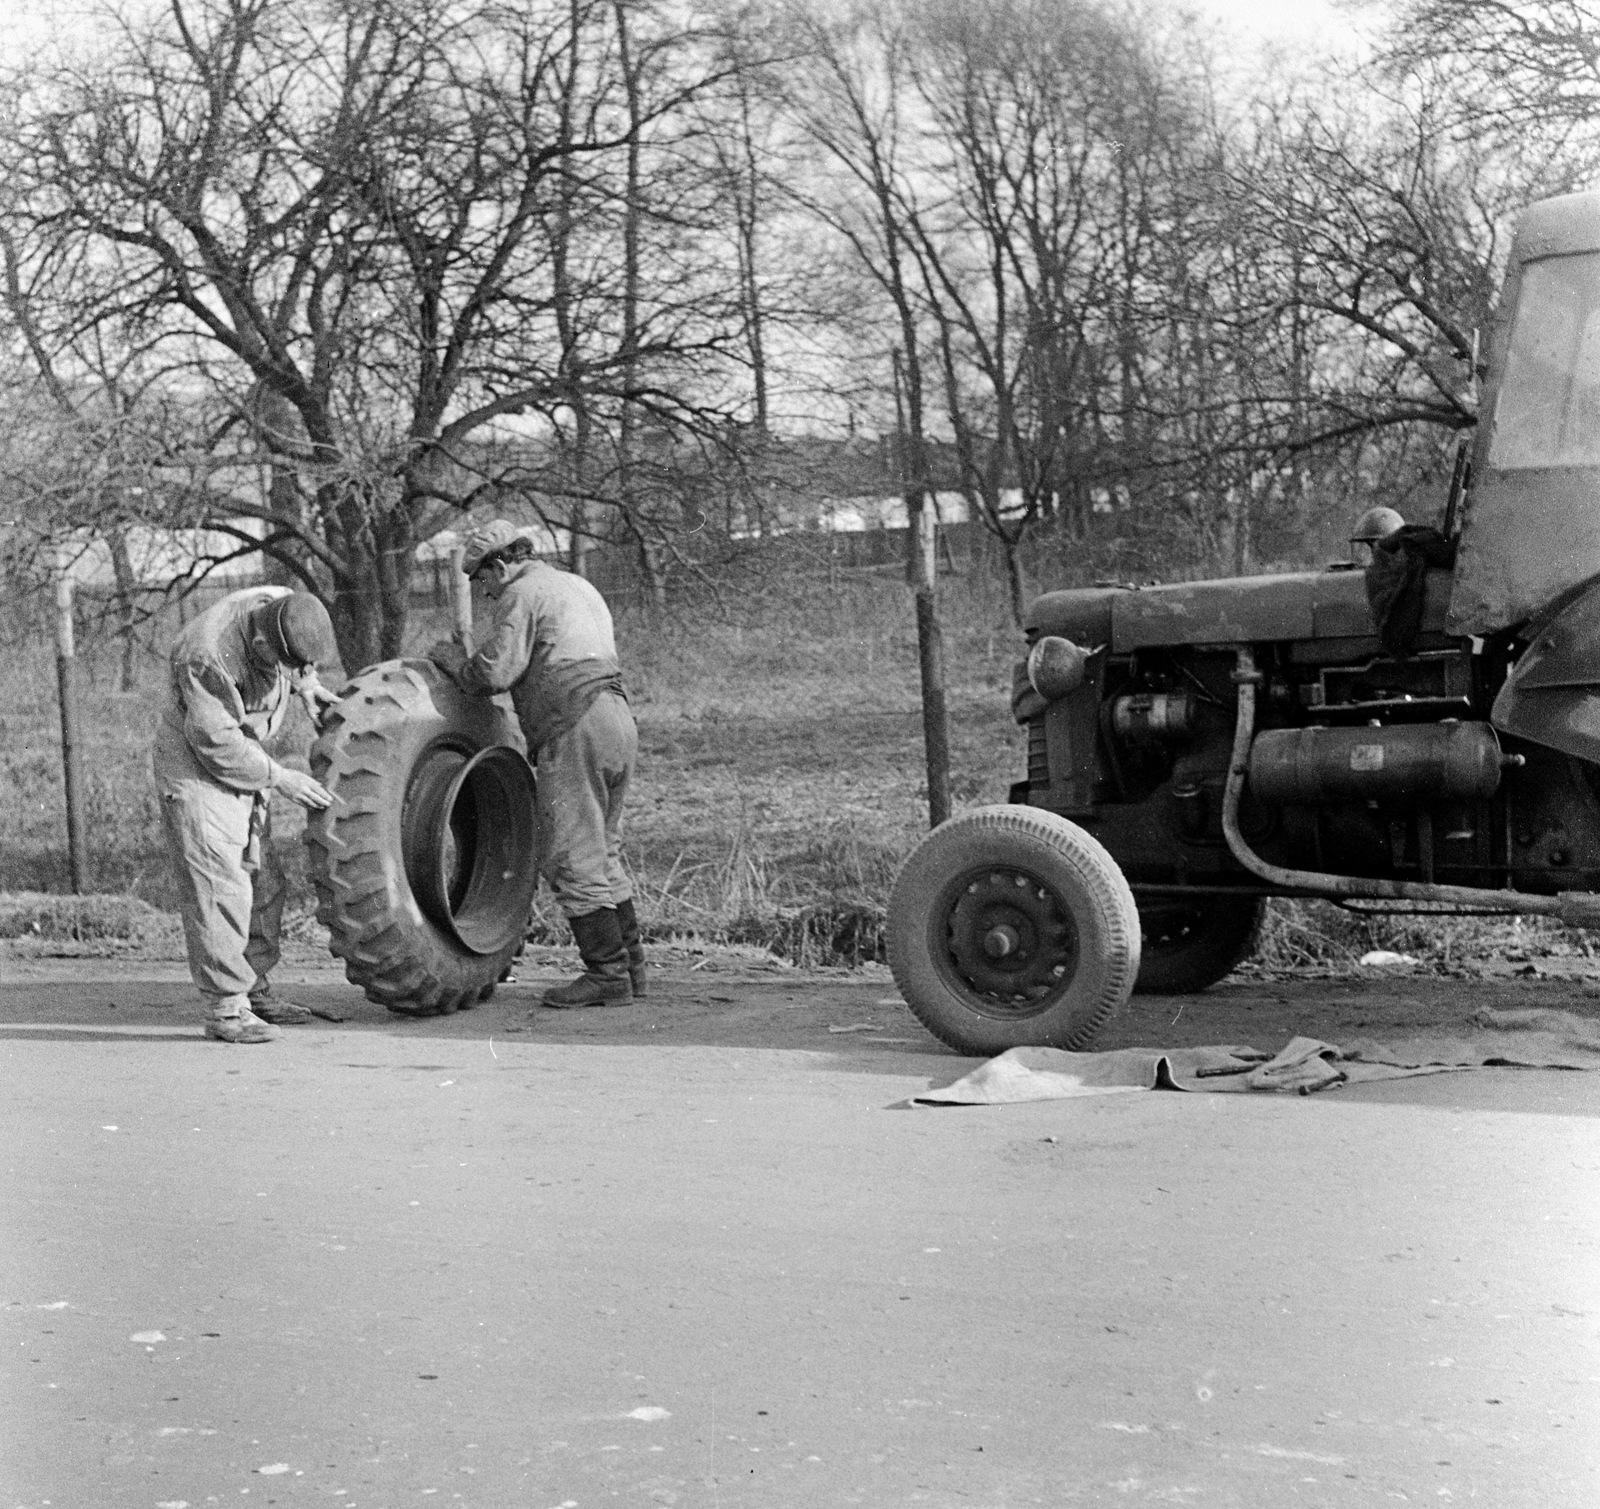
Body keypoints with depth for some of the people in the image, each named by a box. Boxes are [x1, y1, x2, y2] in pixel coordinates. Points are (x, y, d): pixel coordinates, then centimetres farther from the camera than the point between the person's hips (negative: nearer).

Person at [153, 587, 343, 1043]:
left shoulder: (284, 607, -11)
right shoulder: (208, 656, -33)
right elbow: (217, 744, -27)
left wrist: (306, 687, -3)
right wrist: (281, 779, -20)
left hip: (242, 763, 8)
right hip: (197, 767, -8)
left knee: (262, 882, 12)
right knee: (219, 888, -12)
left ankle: (254, 990, 23)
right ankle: (226, 1009, -9)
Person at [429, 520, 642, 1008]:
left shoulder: (522, 593, -3)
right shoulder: (578, 587, 26)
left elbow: (495, 673, -11)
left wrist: (453, 660, 8)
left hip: (574, 732, -9)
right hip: (618, 721, 9)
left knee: (572, 859, -4)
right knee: (602, 852, 16)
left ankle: (607, 973, -4)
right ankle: (629, 964, 18)